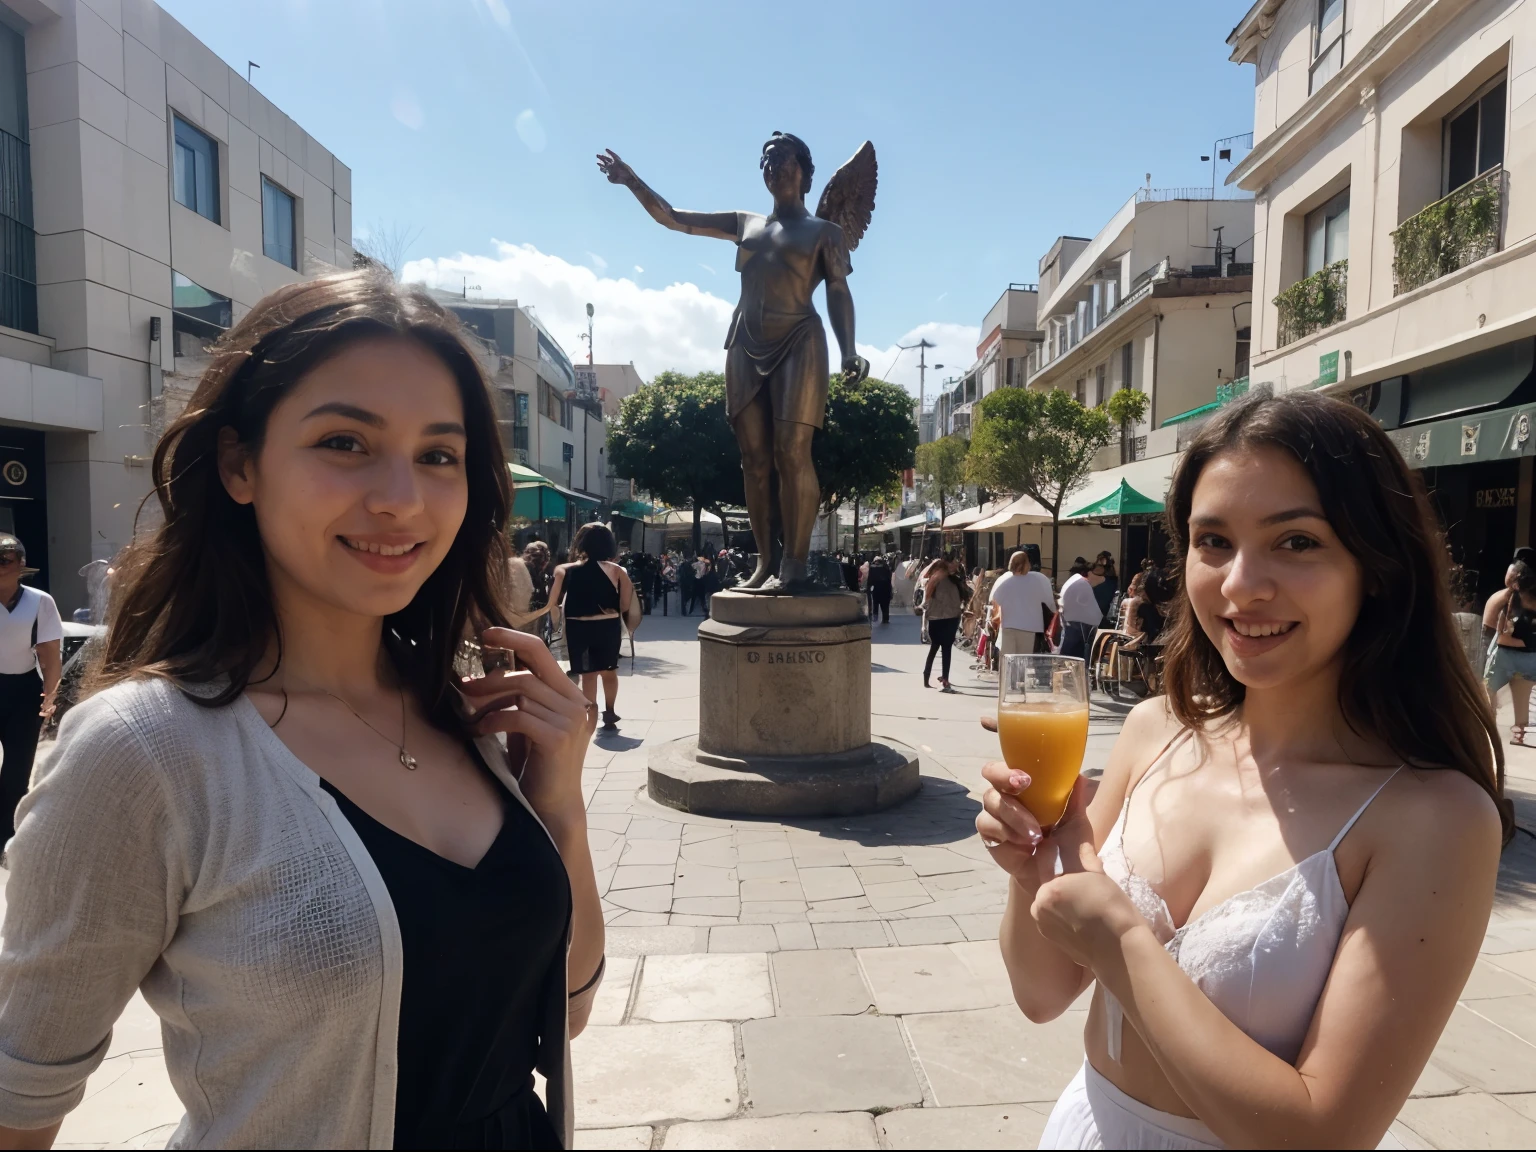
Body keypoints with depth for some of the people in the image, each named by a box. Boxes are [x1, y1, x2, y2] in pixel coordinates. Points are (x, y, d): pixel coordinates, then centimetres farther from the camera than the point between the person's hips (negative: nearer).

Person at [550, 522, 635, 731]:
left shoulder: (566, 571, -6)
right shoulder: (617, 570, -6)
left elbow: (553, 604, -5)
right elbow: (625, 606, -8)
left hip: (578, 628, -1)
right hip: (608, 626, 1)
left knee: (588, 674, 9)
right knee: (609, 671, 20)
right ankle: (609, 713, 30)